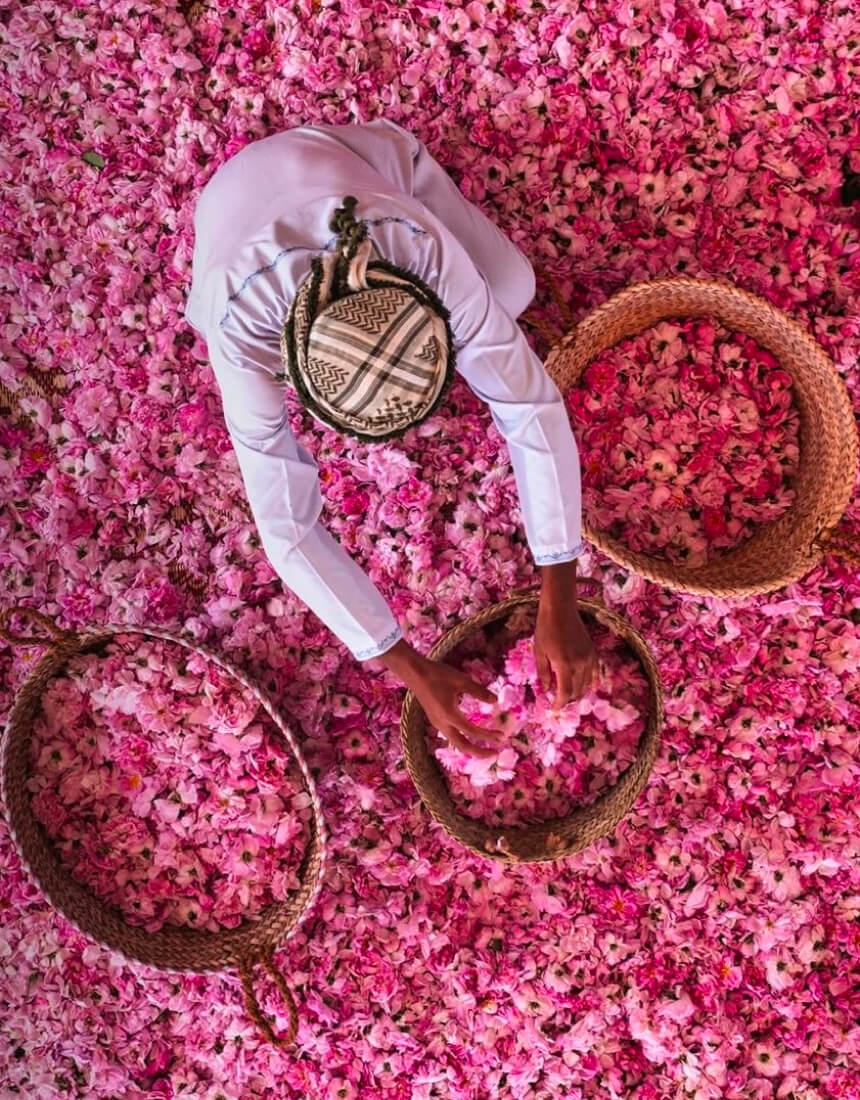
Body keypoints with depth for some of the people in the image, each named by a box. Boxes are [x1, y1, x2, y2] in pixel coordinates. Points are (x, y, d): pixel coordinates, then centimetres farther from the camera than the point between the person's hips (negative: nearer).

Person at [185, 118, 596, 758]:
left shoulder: (428, 251, -44)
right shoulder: (241, 319, -45)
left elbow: (531, 405, -38)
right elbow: (287, 526, -41)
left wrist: (558, 606, -41)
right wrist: (415, 673, -40)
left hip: (363, 155, 1)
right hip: (242, 193, 0)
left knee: (512, 291, -8)